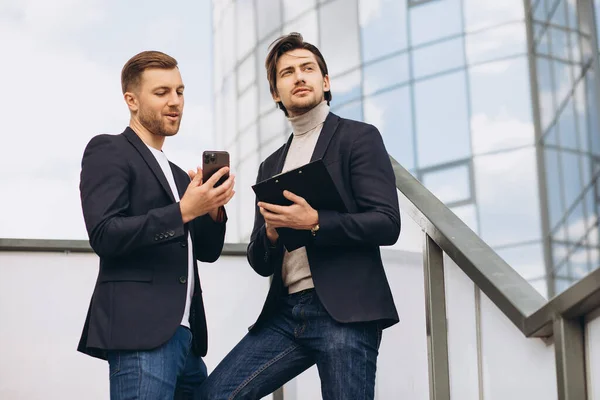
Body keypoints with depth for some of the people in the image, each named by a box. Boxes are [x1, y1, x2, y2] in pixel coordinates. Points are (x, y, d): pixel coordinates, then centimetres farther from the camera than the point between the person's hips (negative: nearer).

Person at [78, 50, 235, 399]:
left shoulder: (177, 175, 23)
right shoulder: (108, 151, 0)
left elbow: (207, 250, 19)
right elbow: (104, 236, -13)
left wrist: (213, 209, -1)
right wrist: (183, 211, -19)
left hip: (185, 335, 8)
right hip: (140, 331, -8)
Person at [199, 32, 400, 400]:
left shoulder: (359, 137, 4)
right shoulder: (271, 166, 21)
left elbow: (387, 224, -7)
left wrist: (314, 223, -19)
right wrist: (271, 234, -4)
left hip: (344, 311, -5)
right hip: (285, 313, 6)